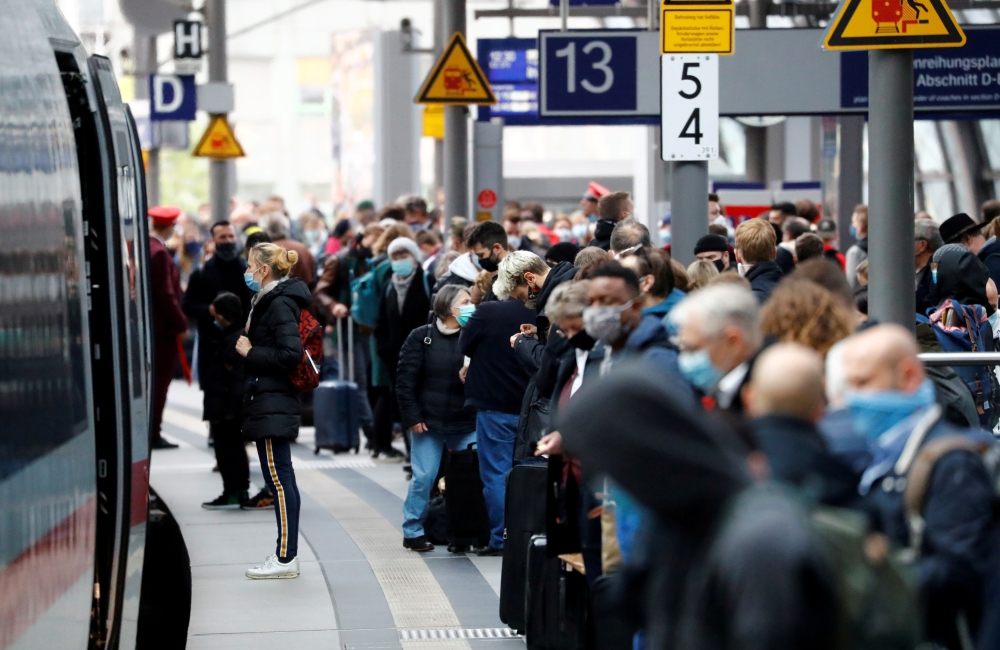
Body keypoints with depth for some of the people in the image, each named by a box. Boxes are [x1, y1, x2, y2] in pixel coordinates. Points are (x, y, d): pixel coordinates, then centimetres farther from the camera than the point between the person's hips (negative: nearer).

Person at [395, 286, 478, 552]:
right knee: (423, 478, 0)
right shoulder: (421, 338, -1)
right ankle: (412, 531, 11)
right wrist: (412, 417, -7)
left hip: (466, 423, 2)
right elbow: (405, 380, -3)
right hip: (428, 422, -2)